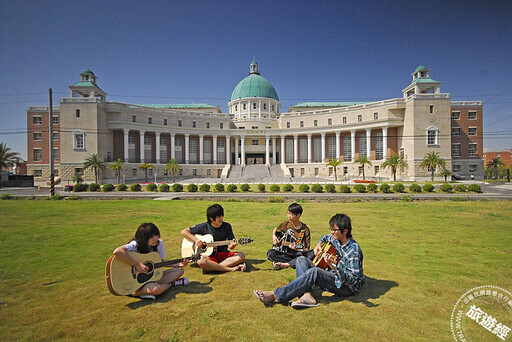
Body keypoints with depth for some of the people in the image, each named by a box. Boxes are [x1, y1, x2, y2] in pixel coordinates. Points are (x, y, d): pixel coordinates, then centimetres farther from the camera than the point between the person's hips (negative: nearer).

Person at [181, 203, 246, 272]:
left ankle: (212, 267, -26)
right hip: (208, 255, -2)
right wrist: (196, 240, -13)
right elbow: (184, 232, 1)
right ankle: (232, 269, -29)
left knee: (241, 255, -24)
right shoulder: (204, 227, -3)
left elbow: (231, 246, 2)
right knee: (201, 261, -37)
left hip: (223, 254, 2)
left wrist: (232, 245, -23)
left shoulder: (227, 226, 1)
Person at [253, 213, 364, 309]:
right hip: (333, 275, 9)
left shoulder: (353, 251, -24)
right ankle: (307, 295, -28)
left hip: (348, 287, -9)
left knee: (314, 272, -36)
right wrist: (319, 245, 2)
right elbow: (325, 237, 24)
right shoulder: (336, 239, 0)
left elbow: (352, 280, -27)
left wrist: (332, 266, -41)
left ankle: (275, 295, -35)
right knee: (302, 260, -6)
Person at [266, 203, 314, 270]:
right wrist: (274, 236, 0)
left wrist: (297, 248, -26)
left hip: (298, 254, -1)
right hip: (284, 254, 2)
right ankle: (295, 262, -20)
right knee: (270, 253, -25)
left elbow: (306, 249, -7)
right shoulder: (285, 224, 1)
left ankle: (283, 265, -30)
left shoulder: (305, 230, -6)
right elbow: (275, 229, 21)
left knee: (313, 254, -32)